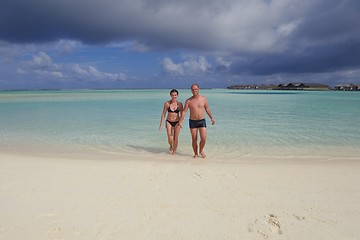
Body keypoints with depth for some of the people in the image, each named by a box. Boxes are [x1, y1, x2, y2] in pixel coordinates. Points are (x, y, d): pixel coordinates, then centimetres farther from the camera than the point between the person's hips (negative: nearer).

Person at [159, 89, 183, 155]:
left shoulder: (180, 104, -5)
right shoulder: (167, 103, -5)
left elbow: (181, 115, 0)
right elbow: (163, 114, 0)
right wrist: (161, 124, -2)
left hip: (177, 122, 0)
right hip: (169, 122, 0)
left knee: (175, 138, 4)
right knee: (169, 139, -6)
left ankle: (174, 151, 26)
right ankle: (171, 146, 29)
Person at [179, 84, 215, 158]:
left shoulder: (203, 98, 0)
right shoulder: (188, 101, -5)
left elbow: (207, 109, 11)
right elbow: (184, 111, -5)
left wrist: (212, 118, 6)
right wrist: (180, 121, -14)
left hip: (202, 121, 1)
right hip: (192, 122, 0)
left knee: (203, 138, -8)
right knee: (194, 139, 4)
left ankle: (201, 151, 19)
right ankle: (196, 153, 23)